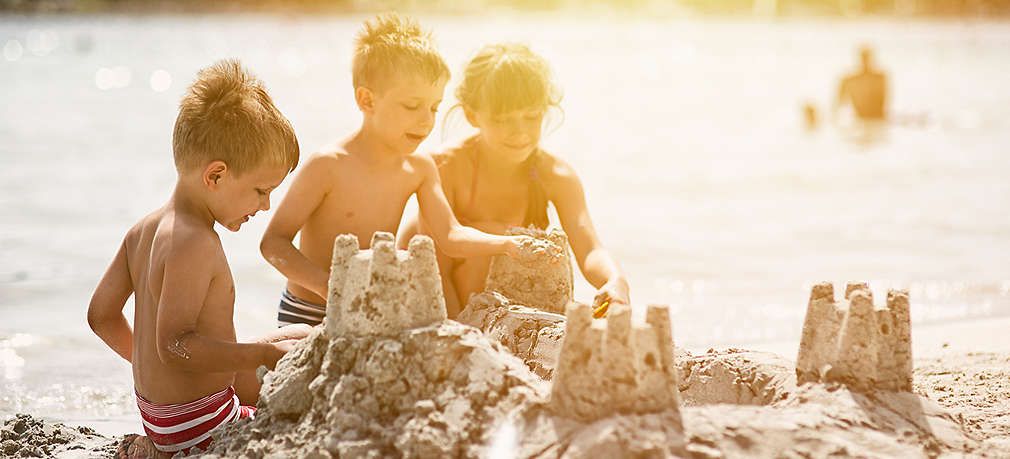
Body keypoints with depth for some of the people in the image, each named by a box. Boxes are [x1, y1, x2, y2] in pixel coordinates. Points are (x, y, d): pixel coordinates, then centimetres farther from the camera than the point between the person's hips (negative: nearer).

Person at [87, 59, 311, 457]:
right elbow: (175, 343, -29)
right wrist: (264, 354, -25)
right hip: (196, 421, -10)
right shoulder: (194, 244, -24)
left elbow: (101, 314, 11)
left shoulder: (144, 230, 5)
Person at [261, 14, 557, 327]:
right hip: (308, 316, -5)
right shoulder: (327, 166, -18)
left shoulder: (419, 169, 0)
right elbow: (273, 241, -16)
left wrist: (506, 245, -20)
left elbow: (450, 236, -2)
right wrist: (326, 284, -31)